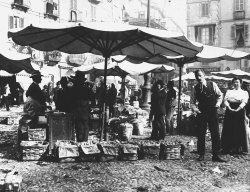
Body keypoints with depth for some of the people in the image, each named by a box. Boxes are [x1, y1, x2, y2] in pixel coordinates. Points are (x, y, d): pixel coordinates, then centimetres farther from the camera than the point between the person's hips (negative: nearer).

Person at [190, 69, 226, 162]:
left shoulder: (212, 85, 0)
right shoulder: (196, 88, 2)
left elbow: (220, 95, 9)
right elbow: (192, 102, 7)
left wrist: (218, 103, -7)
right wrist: (195, 108, -12)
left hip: (213, 112, 0)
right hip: (201, 113, 0)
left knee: (215, 134, 0)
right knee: (201, 134, 3)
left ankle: (216, 155, 8)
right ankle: (201, 155, 14)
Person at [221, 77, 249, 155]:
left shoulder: (244, 92, 12)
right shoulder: (229, 91, 18)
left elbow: (244, 102, -4)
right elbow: (225, 100, 4)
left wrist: (237, 109, -21)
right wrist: (229, 108, -15)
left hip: (240, 110, -2)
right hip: (229, 110, 2)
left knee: (240, 130, -4)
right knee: (229, 130, -2)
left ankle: (240, 149, 2)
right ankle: (228, 148, 4)